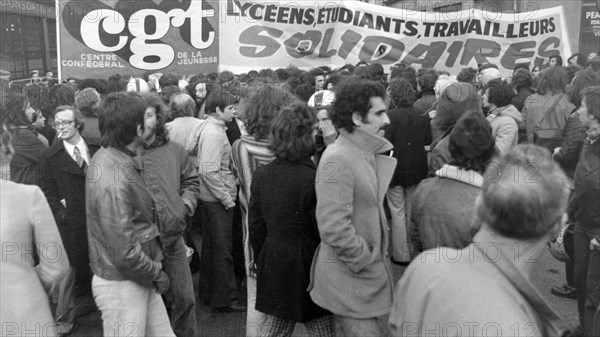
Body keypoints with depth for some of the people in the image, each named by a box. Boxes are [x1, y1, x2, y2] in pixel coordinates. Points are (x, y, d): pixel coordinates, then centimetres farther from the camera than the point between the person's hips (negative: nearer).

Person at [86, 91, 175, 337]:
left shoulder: (107, 157, 2)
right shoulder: (113, 182, -28)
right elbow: (125, 253, -26)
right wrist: (157, 273, -11)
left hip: (141, 279, 9)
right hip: (121, 284, -8)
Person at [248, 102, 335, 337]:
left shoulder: (261, 174, -2)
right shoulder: (314, 178, -20)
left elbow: (255, 226, 5)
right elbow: (322, 231, -15)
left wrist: (263, 261, 17)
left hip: (272, 266, 6)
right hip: (306, 265, -6)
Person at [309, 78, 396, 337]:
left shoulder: (367, 154, 7)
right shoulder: (338, 160, -22)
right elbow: (334, 229, -27)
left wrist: (377, 259, 7)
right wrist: (368, 264, -16)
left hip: (366, 275, 9)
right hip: (351, 279, -9)